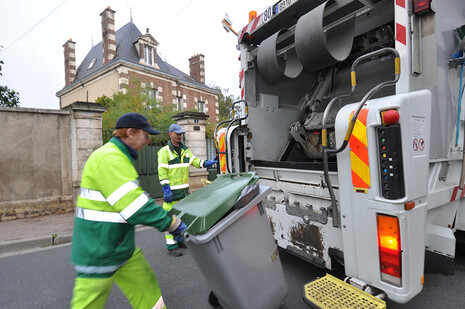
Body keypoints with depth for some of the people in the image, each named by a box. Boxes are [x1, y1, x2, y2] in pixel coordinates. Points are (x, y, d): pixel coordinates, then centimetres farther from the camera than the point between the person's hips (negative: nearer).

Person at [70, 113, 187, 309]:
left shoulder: (120, 157, 12)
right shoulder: (109, 158, -22)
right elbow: (134, 205, -29)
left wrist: (165, 221, 11)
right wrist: (172, 224, -20)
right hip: (99, 253, -9)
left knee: (146, 289, 15)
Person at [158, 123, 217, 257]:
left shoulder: (184, 150, 13)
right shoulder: (164, 151, -7)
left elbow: (195, 161, 8)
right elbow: (162, 172, -12)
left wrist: (206, 163, -11)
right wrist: (166, 189, -18)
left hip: (184, 189, 7)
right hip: (172, 190, -7)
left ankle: (180, 239, 31)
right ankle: (171, 245, 6)